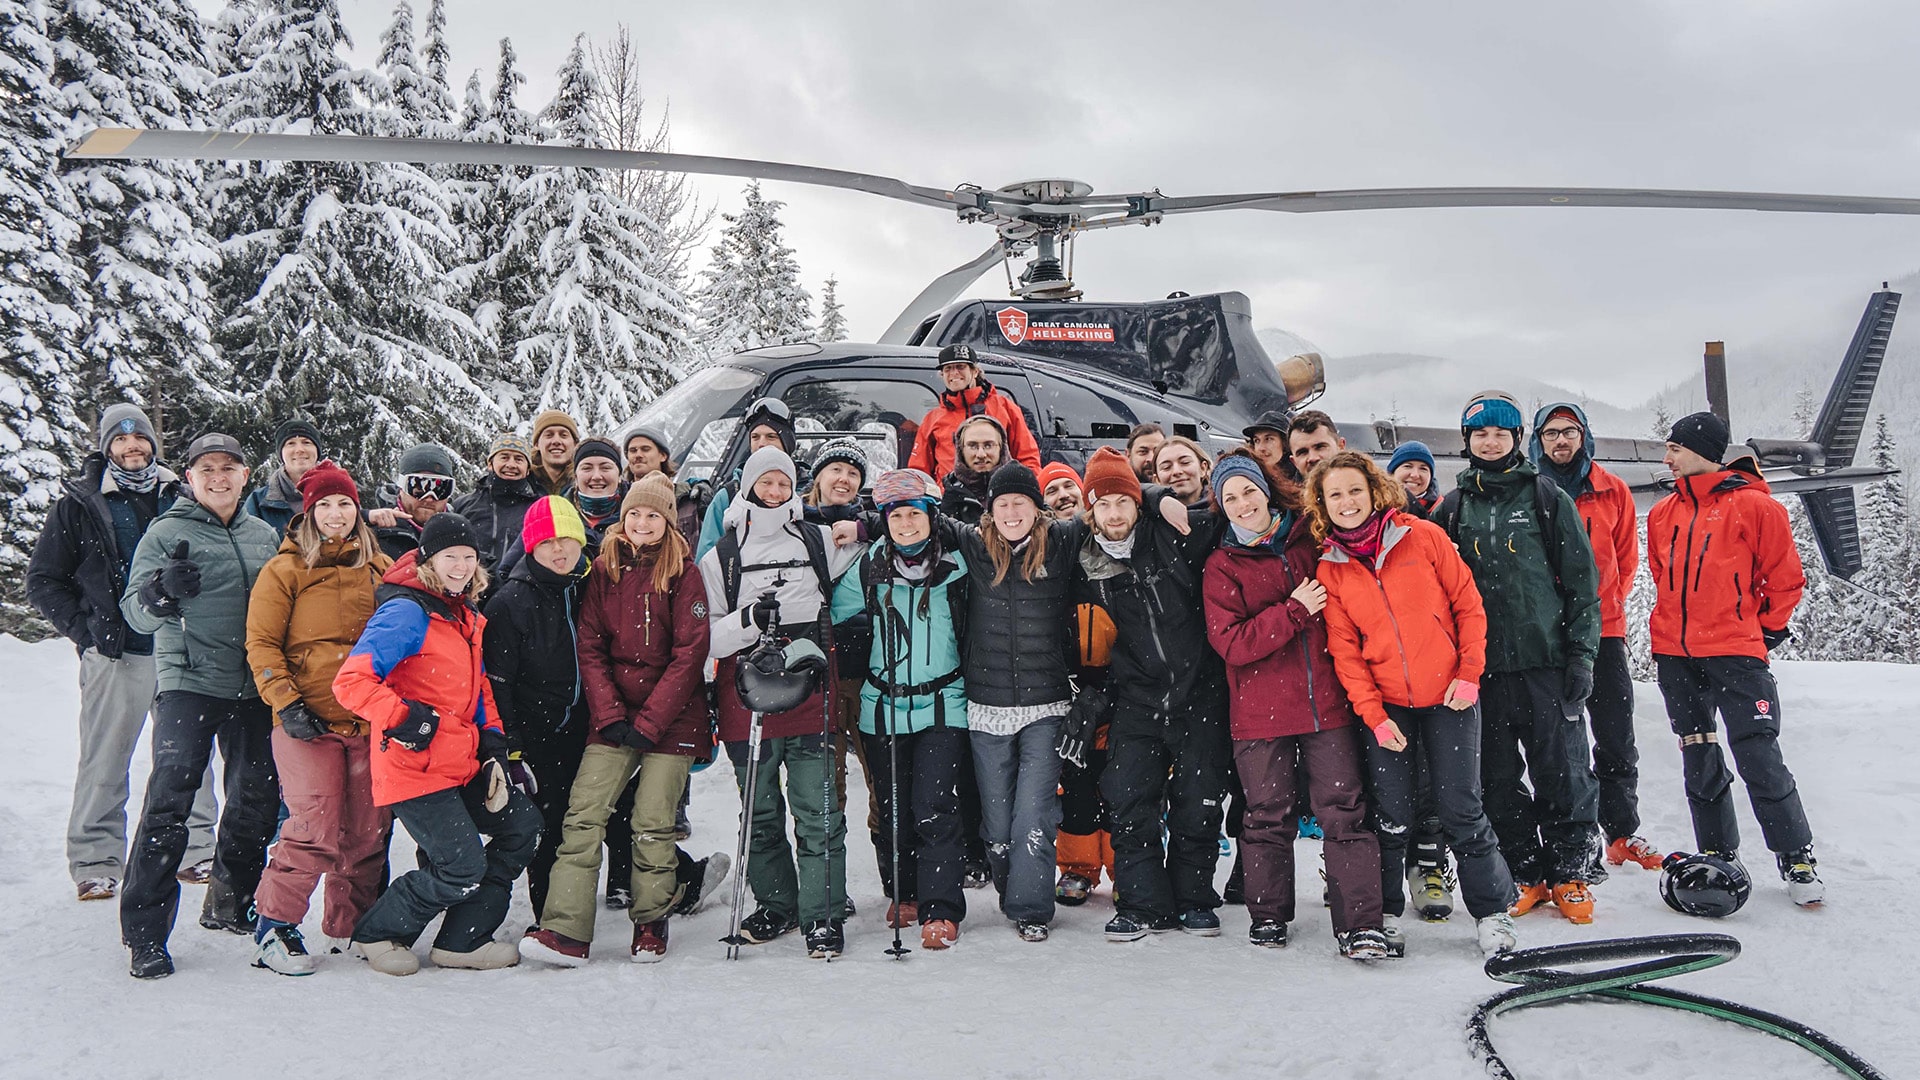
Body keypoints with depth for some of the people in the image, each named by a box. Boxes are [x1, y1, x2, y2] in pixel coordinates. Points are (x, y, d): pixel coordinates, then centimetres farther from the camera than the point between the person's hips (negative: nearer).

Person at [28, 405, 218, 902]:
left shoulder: (180, 498, 11)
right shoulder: (79, 505, 3)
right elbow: (43, 580, 6)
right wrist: (84, 630, -6)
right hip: (113, 655, -2)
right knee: (104, 763, 1)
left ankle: (196, 850, 15)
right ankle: (96, 863, 11)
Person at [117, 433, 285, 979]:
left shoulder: (265, 535, 13)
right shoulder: (167, 533, 0)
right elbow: (135, 612, -7)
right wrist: (162, 590, -30)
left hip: (253, 688, 5)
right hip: (188, 683, -5)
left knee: (256, 799, 11)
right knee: (169, 798, -13)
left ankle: (229, 905, 29)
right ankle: (145, 930, -6)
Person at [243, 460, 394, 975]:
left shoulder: (380, 569, 13)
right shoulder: (285, 570, 3)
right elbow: (261, 643, -1)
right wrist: (286, 704, -11)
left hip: (370, 720, 4)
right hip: (308, 721, -4)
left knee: (368, 830, 6)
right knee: (315, 828, -11)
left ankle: (351, 927, 20)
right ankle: (273, 926, 5)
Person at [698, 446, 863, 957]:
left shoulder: (819, 541, 8)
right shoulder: (720, 558, 8)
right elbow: (707, 639, 2)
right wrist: (749, 619, -16)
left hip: (810, 700, -1)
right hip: (747, 703, 1)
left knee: (819, 814, -4)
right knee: (761, 816, 12)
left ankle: (823, 916, 5)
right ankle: (777, 906, 27)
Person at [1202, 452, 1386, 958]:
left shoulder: (1312, 537, 7)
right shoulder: (1223, 566, 1)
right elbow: (1230, 642, -10)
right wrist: (1295, 611, -16)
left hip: (1327, 701, 1)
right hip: (1261, 708, -1)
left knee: (1345, 810, -2)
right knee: (1269, 816, 8)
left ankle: (1359, 925, 3)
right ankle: (1268, 915, 25)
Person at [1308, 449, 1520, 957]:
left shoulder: (1422, 537, -3)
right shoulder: (1330, 569, 2)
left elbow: (1468, 604, 0)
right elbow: (1344, 648, 0)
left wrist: (1469, 674, -6)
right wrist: (1374, 715, -8)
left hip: (1448, 696, -1)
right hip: (1385, 705, 2)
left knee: (1461, 809, 1)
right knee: (1390, 815, 4)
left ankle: (1491, 911, 18)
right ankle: (1385, 914, 21)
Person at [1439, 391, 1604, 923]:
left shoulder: (1547, 498, 4)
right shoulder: (1452, 509, 11)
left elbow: (1581, 579, 2)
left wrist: (1581, 654, -4)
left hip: (1546, 660, -2)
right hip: (1482, 665, 3)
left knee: (1563, 770, -1)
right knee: (1498, 779, 6)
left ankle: (1570, 873, 13)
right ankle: (1525, 874, 17)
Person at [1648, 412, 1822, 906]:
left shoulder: (1754, 505, -5)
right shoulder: (1662, 514, 11)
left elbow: (1785, 578, -1)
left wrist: (1767, 630, 0)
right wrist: (1674, 629, 14)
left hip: (1735, 651, -5)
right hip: (1675, 655, 6)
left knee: (1759, 758, -7)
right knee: (1699, 762, 11)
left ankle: (1796, 857, 7)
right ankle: (1718, 855, 21)